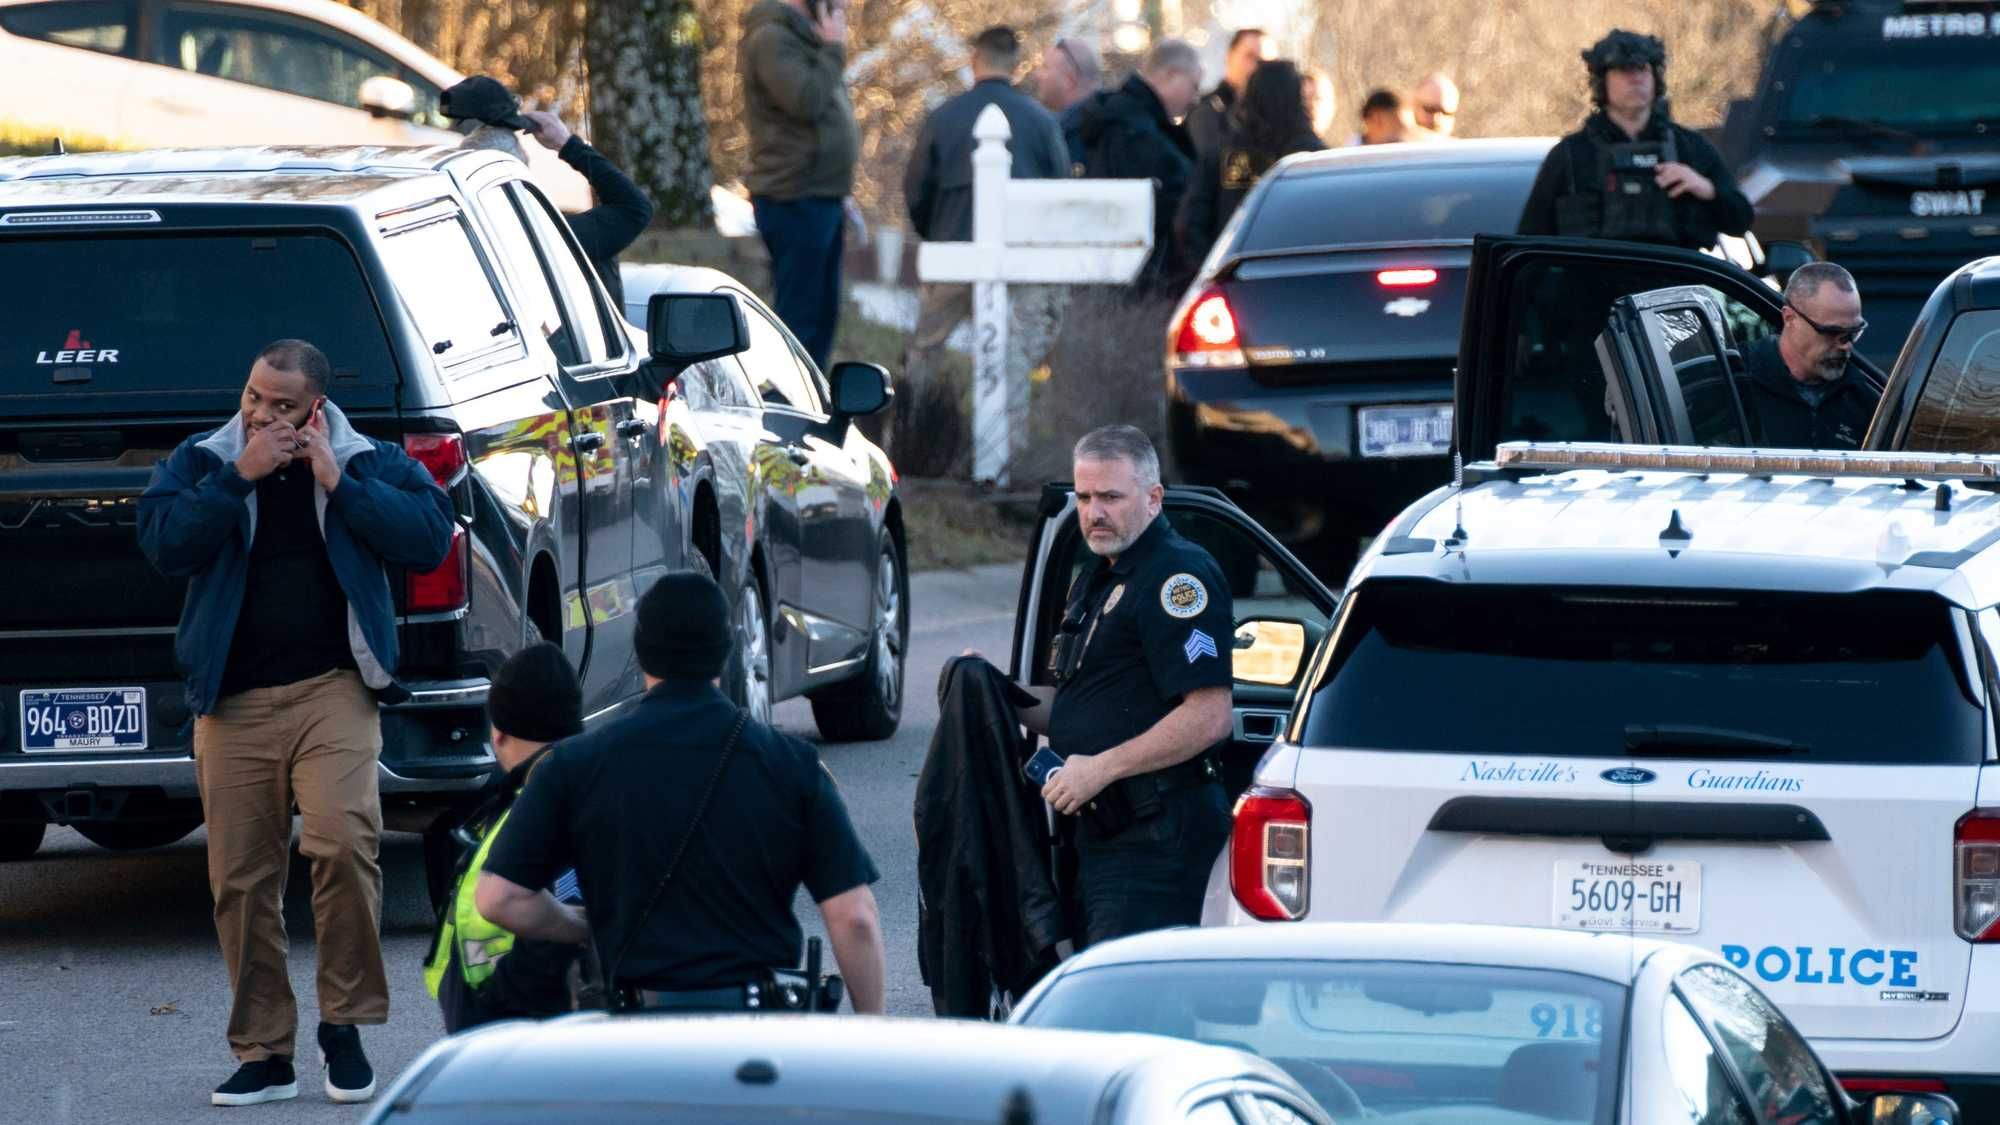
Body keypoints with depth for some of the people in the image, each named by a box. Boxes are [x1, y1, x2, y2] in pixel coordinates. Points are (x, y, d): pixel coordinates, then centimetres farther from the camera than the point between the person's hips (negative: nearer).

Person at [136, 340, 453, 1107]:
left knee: (342, 841, -21)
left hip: (331, 693, -2)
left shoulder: (370, 464, 8)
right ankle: (263, 1055, 11)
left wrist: (339, 486, -9)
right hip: (234, 700, 2)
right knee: (240, 879, 2)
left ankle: (344, 1026, -5)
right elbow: (164, 544, -5)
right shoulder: (201, 462, 10)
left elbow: (429, 538, -4)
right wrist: (238, 479, -12)